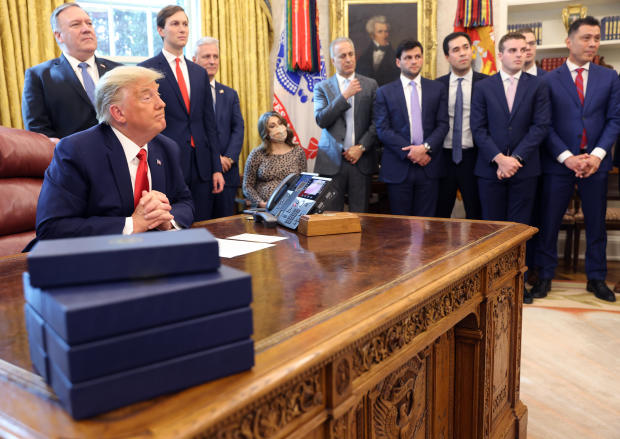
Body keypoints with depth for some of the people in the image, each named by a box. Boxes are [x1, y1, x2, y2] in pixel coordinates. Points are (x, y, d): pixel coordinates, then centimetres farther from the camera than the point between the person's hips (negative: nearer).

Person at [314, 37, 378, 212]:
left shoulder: (370, 85, 9)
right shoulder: (322, 87, 6)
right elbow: (321, 120, -8)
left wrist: (361, 147, -6)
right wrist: (345, 96, -13)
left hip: (361, 159, 1)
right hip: (332, 160, -1)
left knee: (359, 214, 3)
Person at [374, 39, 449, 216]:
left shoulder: (438, 89, 10)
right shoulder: (384, 92, 4)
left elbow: (443, 124, 5)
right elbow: (382, 129, -3)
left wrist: (425, 147, -13)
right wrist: (409, 152, -12)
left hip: (429, 168, 1)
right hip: (398, 168, -1)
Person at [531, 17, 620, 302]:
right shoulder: (548, 80, 1)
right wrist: (567, 157, -13)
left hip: (595, 162, 2)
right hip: (558, 162, -2)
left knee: (596, 223, 10)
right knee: (549, 223, 3)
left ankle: (596, 278, 23)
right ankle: (545, 276, 16)